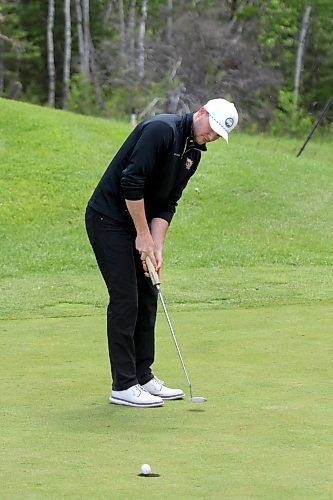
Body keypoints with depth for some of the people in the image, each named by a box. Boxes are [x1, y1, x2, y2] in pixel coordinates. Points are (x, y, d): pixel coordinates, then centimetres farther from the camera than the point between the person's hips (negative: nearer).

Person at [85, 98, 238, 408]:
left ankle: (143, 377, 18)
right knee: (125, 299, -9)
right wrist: (144, 235, -20)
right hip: (108, 218, -9)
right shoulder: (162, 129, -21)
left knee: (146, 299, 10)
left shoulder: (194, 153, 8)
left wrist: (156, 246, -5)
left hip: (137, 223, 9)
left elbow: (167, 204, 8)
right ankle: (123, 386, -5)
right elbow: (131, 181, -26)